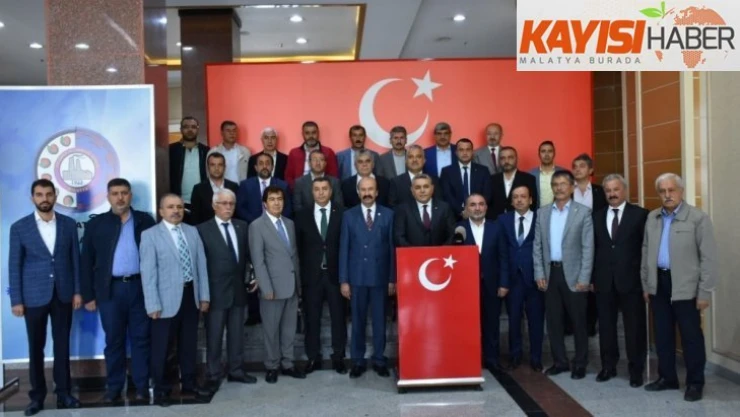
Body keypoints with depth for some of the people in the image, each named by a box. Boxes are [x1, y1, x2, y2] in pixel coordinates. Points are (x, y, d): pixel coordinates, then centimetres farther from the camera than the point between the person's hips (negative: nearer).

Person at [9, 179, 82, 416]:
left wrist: (77, 291, 2)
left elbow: (75, 259, 5)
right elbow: (14, 266, -1)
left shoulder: (69, 224, 3)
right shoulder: (19, 227, -2)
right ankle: (37, 395, 18)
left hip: (63, 295, 1)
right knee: (36, 348, 7)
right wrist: (16, 300, -5)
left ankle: (63, 392, 18)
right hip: (34, 296, -1)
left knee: (62, 346, 8)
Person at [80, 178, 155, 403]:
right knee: (114, 341, 7)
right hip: (110, 290, 0)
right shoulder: (96, 224, 6)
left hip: (140, 287, 0)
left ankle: (142, 386, 16)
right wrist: (88, 295, 1)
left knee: (141, 339, 7)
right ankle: (114, 387, 18)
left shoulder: (145, 221, 6)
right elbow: (86, 262, 6)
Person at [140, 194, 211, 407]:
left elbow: (201, 264, 9)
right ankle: (161, 389, 21)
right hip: (167, 299, -4)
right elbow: (148, 272, -10)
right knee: (161, 347, 6)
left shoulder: (192, 231, 9)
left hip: (191, 295, 5)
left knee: (189, 344, 15)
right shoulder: (150, 235, -6)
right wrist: (153, 305, -15)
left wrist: (204, 295, 5)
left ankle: (189, 384, 30)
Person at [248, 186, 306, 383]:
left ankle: (287, 364, 25)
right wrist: (267, 288, -16)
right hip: (273, 286, -5)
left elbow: (295, 254, 12)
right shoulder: (257, 226, -8)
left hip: (292, 285, 5)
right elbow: (258, 261, -12)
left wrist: (299, 282, 9)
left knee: (289, 328, 12)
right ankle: (272, 366, 21)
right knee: (271, 329, 7)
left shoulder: (289, 223, 10)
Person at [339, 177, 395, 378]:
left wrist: (392, 278, -2)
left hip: (380, 276, 0)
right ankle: (358, 361, 17)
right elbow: (344, 249, 2)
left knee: (379, 320, 6)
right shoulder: (349, 215, 4)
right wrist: (343, 280, -2)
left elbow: (392, 247, 1)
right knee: (358, 320, 7)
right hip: (357, 277, 1)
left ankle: (379, 360, 18)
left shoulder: (388, 214, 2)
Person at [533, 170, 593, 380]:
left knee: (578, 321, 4)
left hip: (573, 274, -3)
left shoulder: (583, 212, -2)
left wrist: (584, 278, -11)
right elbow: (537, 246, 8)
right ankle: (560, 361, 20)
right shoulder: (542, 212, 8)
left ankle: (580, 364, 16)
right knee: (553, 320, 8)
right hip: (550, 273, 3)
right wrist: (539, 273, 1)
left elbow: (588, 248, -6)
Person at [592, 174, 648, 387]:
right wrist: (592, 278, 4)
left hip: (631, 279, -3)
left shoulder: (639, 214, -1)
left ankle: (636, 370, 17)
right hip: (604, 280, 3)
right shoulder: (597, 216, 9)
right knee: (606, 326, 11)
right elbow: (593, 248, 8)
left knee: (634, 327, 5)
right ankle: (608, 366, 24)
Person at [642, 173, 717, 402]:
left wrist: (705, 292, -12)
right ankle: (667, 377, 26)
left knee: (691, 336, 4)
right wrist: (646, 284, 12)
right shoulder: (652, 218, 8)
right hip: (659, 283, 5)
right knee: (662, 334, 13)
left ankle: (695, 382, 18)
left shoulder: (698, 218, -8)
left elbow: (708, 258, -9)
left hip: (685, 286, -5)